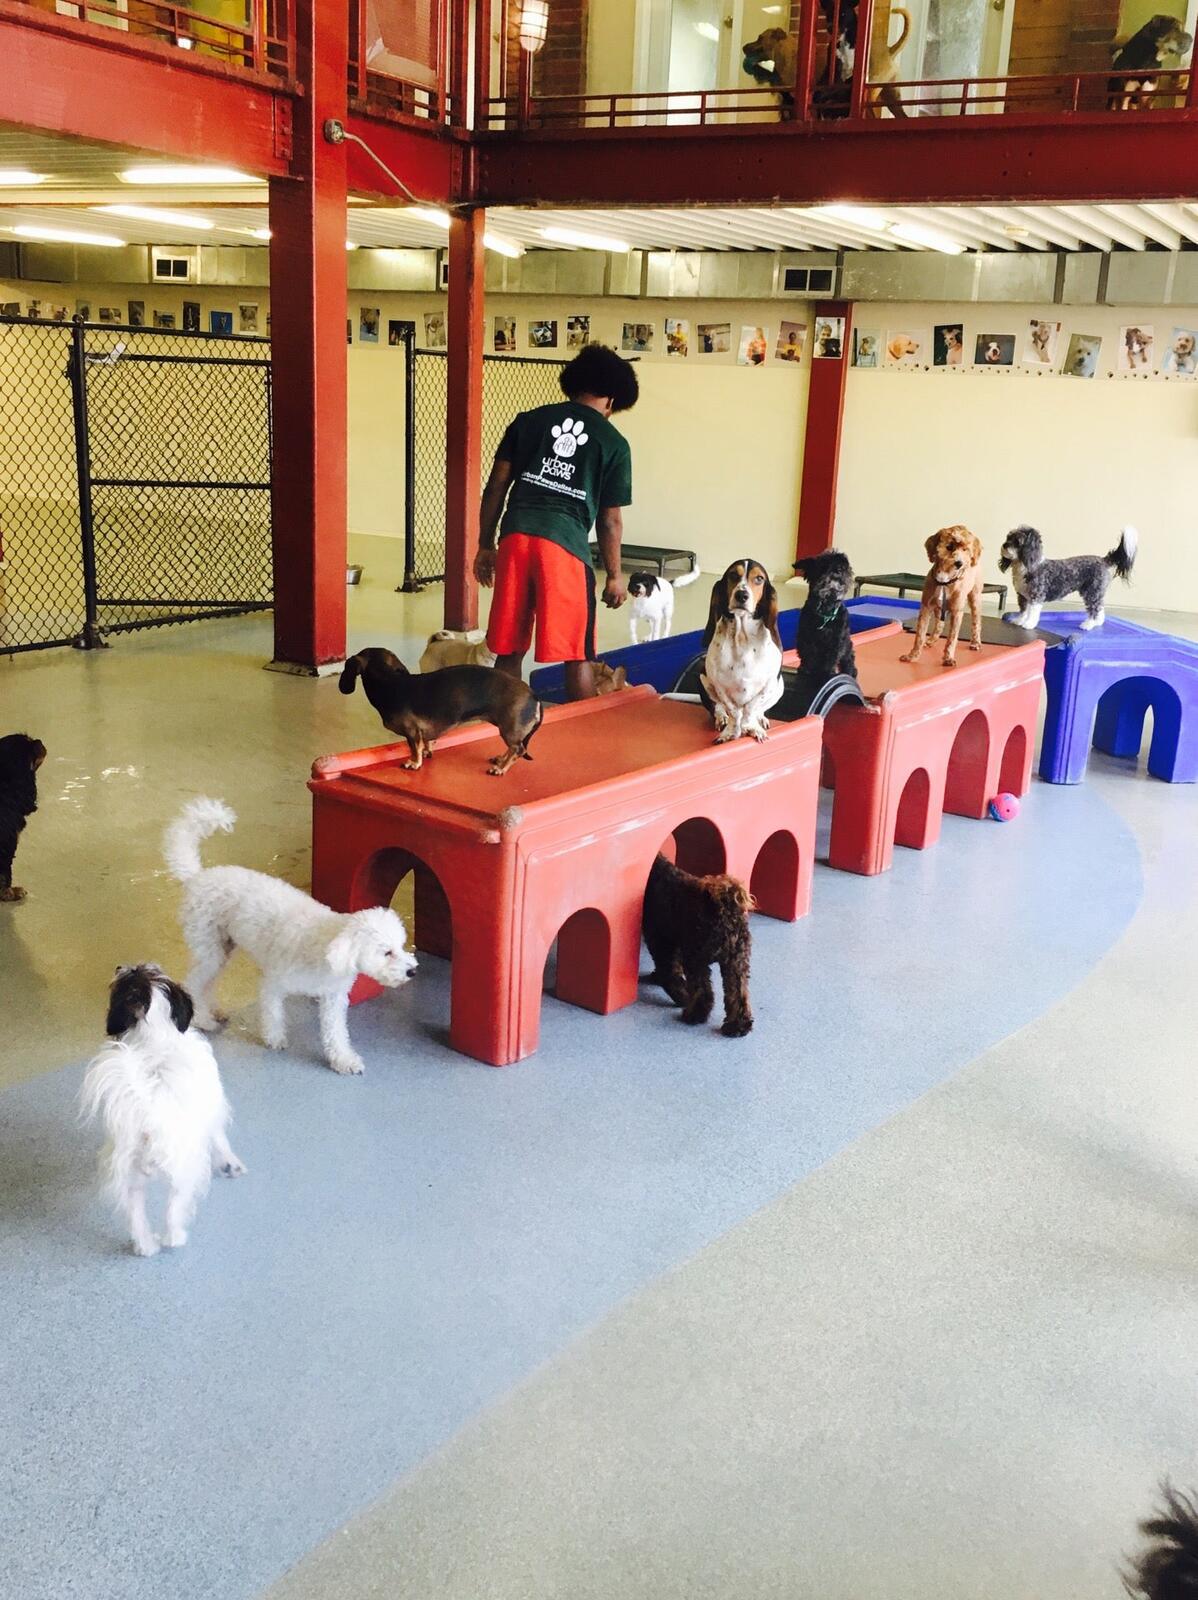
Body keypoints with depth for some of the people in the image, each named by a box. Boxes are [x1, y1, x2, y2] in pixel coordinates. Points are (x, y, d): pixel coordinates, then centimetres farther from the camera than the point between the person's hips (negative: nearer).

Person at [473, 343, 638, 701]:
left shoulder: (529, 420, 14)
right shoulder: (614, 443, 7)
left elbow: (496, 486, 10)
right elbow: (609, 519, 7)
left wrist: (485, 544, 17)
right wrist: (614, 575, 16)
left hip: (515, 537, 3)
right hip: (567, 544, -3)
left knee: (509, 649, 11)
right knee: (577, 655, 7)